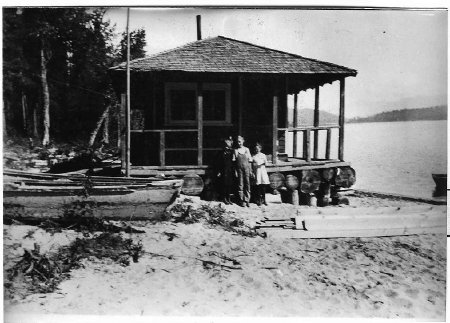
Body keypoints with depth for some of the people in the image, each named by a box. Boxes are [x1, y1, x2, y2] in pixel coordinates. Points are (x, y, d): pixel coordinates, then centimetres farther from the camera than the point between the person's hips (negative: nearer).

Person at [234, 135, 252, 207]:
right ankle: (242, 201, 5)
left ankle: (247, 200, 4)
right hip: (239, 168, -1)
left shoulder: (246, 149, 9)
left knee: (247, 184, -2)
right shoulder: (235, 150, 6)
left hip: (246, 167, 1)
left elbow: (250, 160, 11)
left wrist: (250, 170, 5)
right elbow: (234, 160, 3)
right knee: (240, 184, 0)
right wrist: (235, 171, -5)